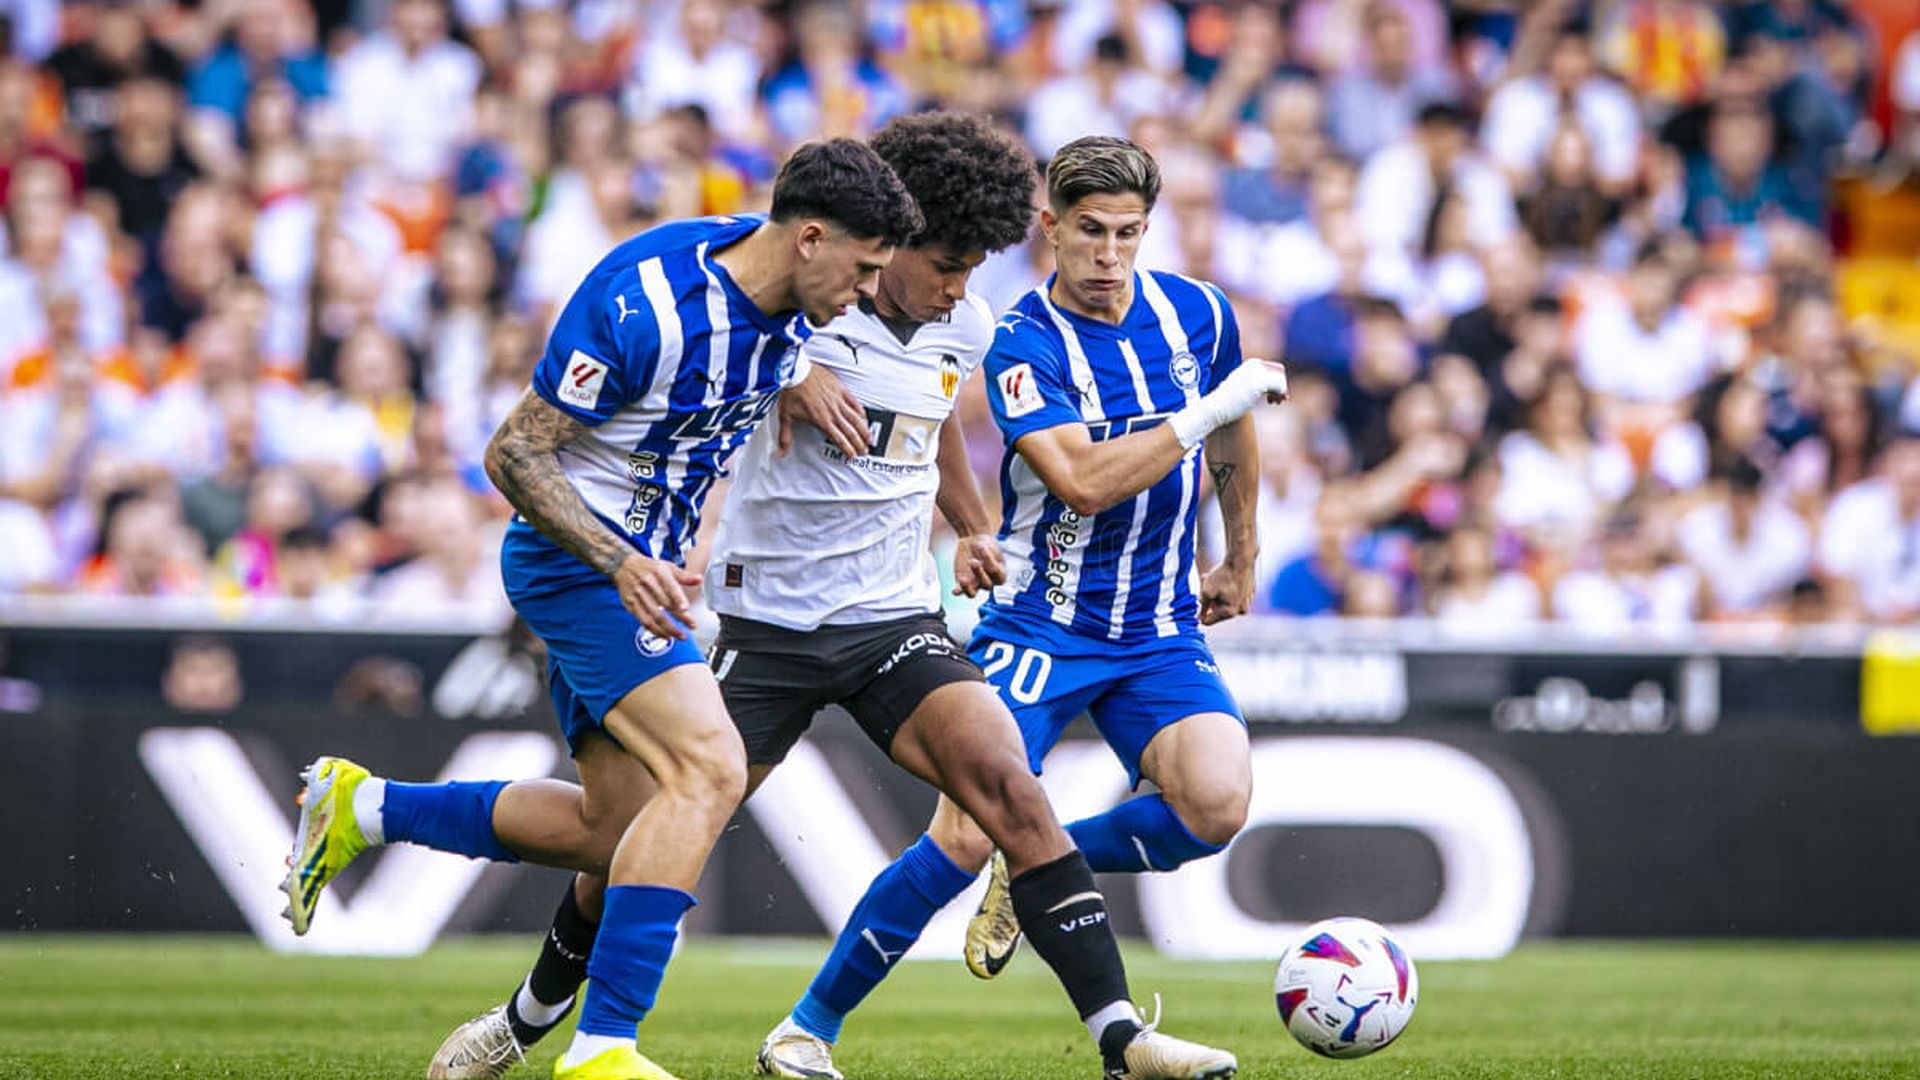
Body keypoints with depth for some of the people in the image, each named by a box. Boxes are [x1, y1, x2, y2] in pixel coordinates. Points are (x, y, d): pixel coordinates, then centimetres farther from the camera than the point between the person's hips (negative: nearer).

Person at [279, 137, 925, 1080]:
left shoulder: (787, 302, 0)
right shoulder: (643, 304, -26)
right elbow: (512, 453, -21)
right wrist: (621, 563, -30)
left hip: (637, 565, 9)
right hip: (575, 560, -9)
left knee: (617, 829, 10)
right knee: (709, 770, -23)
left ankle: (359, 808, 23)